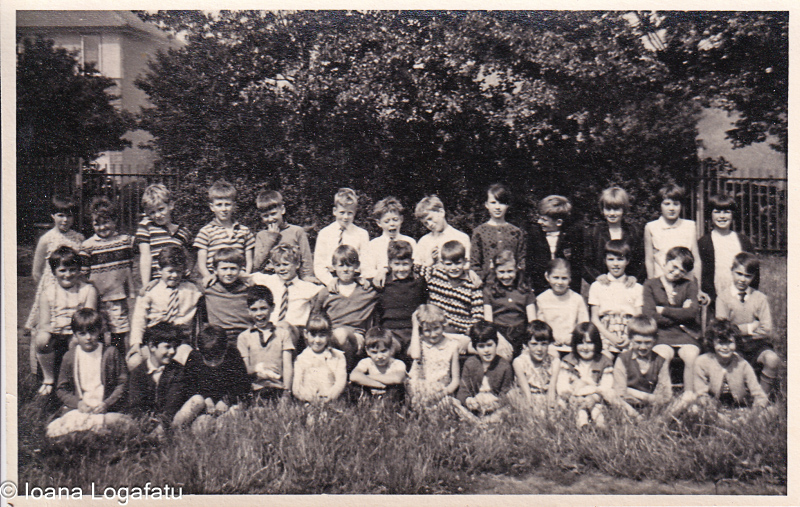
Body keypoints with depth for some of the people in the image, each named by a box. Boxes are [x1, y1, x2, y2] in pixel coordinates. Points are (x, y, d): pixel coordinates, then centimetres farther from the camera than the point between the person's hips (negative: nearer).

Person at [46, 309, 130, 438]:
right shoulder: (70, 356, 8)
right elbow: (61, 389, 11)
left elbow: (122, 383, 2)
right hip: (78, 408, 3)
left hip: (106, 408, -2)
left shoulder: (111, 352, 2)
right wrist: (78, 403, -8)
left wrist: (107, 404, -12)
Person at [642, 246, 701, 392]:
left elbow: (691, 314, -2)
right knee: (662, 356, -32)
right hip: (661, 335, -1)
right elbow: (649, 317, -5)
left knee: (692, 357, -29)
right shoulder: (651, 284, 8)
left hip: (685, 334, 2)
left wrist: (663, 311, -2)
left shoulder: (689, 284, 13)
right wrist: (680, 314, -2)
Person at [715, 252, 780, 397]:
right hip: (734, 347, -2)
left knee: (772, 359, -28)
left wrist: (739, 330, -11)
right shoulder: (723, 297, -1)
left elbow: (767, 330, -4)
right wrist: (749, 328, -8)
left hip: (757, 345, 2)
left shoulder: (760, 298, 4)